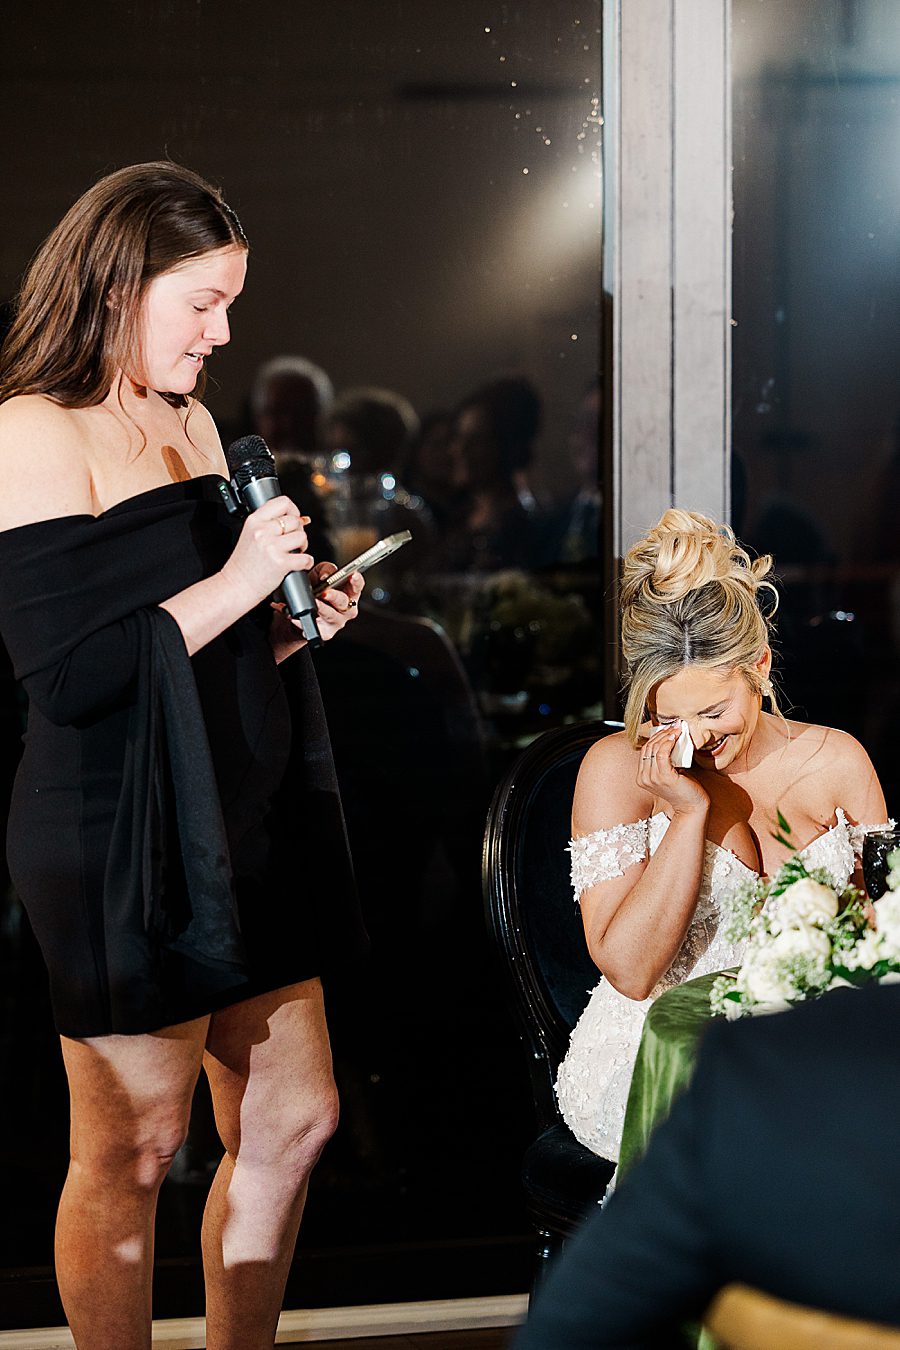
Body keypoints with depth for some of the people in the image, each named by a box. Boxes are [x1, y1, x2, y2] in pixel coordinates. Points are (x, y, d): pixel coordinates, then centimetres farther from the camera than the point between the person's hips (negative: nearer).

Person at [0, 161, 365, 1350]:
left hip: (240, 822, 9)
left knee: (294, 1121, 12)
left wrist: (297, 621, 6)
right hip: (119, 843, -9)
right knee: (132, 1153, 1)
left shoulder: (190, 422, 15)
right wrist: (234, 585, -18)